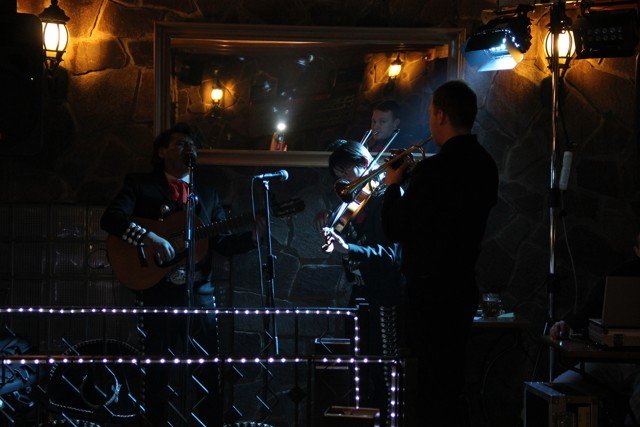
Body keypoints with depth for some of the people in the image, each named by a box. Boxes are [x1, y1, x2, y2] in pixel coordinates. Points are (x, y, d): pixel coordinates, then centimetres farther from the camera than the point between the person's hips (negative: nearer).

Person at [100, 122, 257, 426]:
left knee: (209, 372, 1)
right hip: (157, 295, -3)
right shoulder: (140, 185, 6)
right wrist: (148, 237, -24)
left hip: (200, 294, 3)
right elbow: (110, 218, -10)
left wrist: (253, 235, -5)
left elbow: (224, 243, 13)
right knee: (157, 371, 2)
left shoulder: (207, 195, 19)